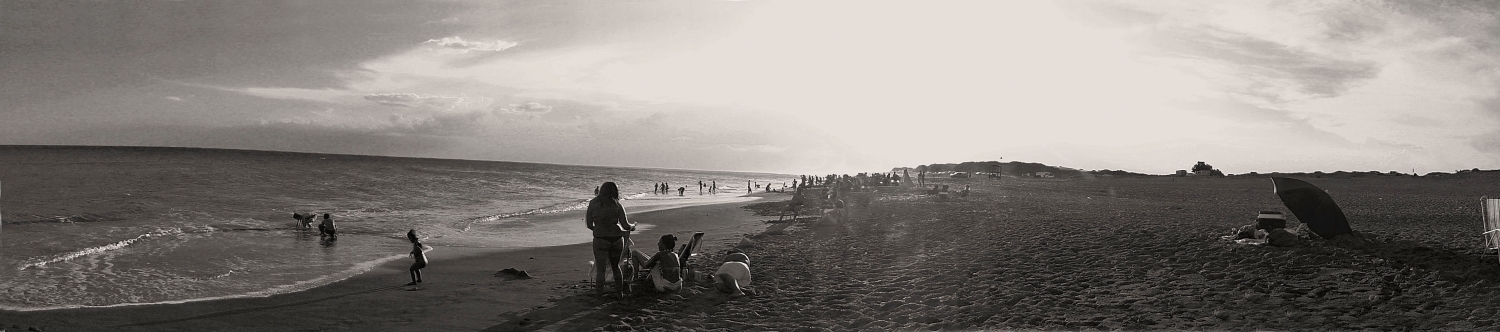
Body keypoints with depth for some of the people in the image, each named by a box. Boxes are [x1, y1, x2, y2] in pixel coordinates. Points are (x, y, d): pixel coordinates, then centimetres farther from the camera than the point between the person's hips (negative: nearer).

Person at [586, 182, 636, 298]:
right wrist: (633, 226, 20)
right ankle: (620, 292, 24)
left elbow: (589, 225, 5)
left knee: (600, 269, 5)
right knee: (616, 266, 19)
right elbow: (626, 226, -1)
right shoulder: (617, 205, 0)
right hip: (617, 239, 2)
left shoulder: (593, 203, 1)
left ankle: (599, 293, 4)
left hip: (600, 239, -2)